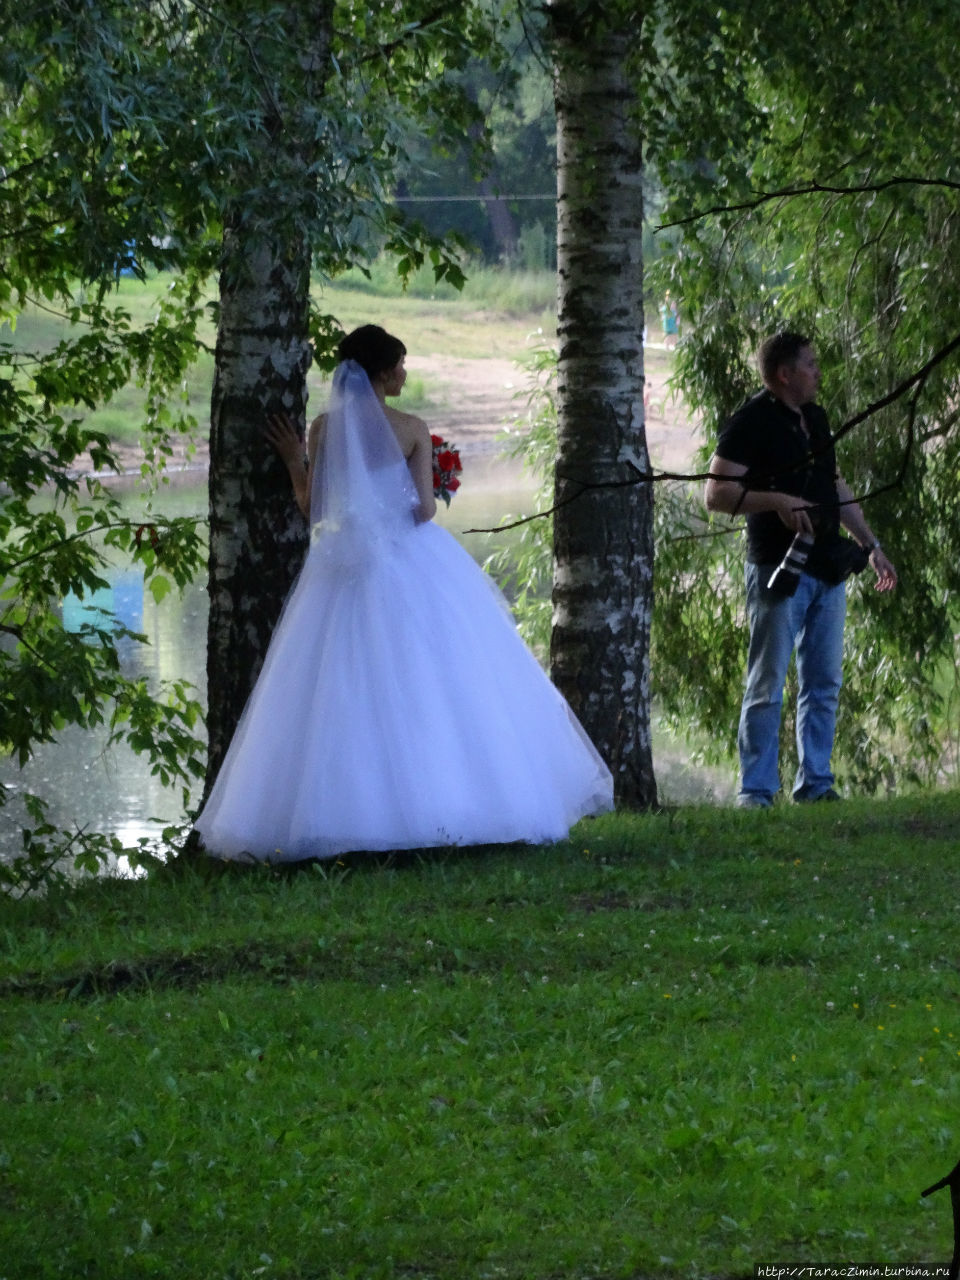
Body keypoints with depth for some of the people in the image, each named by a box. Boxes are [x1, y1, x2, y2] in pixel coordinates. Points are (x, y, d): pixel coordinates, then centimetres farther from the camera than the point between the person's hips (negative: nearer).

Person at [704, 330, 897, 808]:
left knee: (823, 684, 8)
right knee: (767, 685, -5)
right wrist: (777, 501, -24)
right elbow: (717, 494, -14)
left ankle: (815, 783, 14)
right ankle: (755, 791, -3)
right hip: (779, 570, -8)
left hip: (827, 569, 8)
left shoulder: (816, 419, 16)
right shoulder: (751, 422, -8)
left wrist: (870, 545, 22)